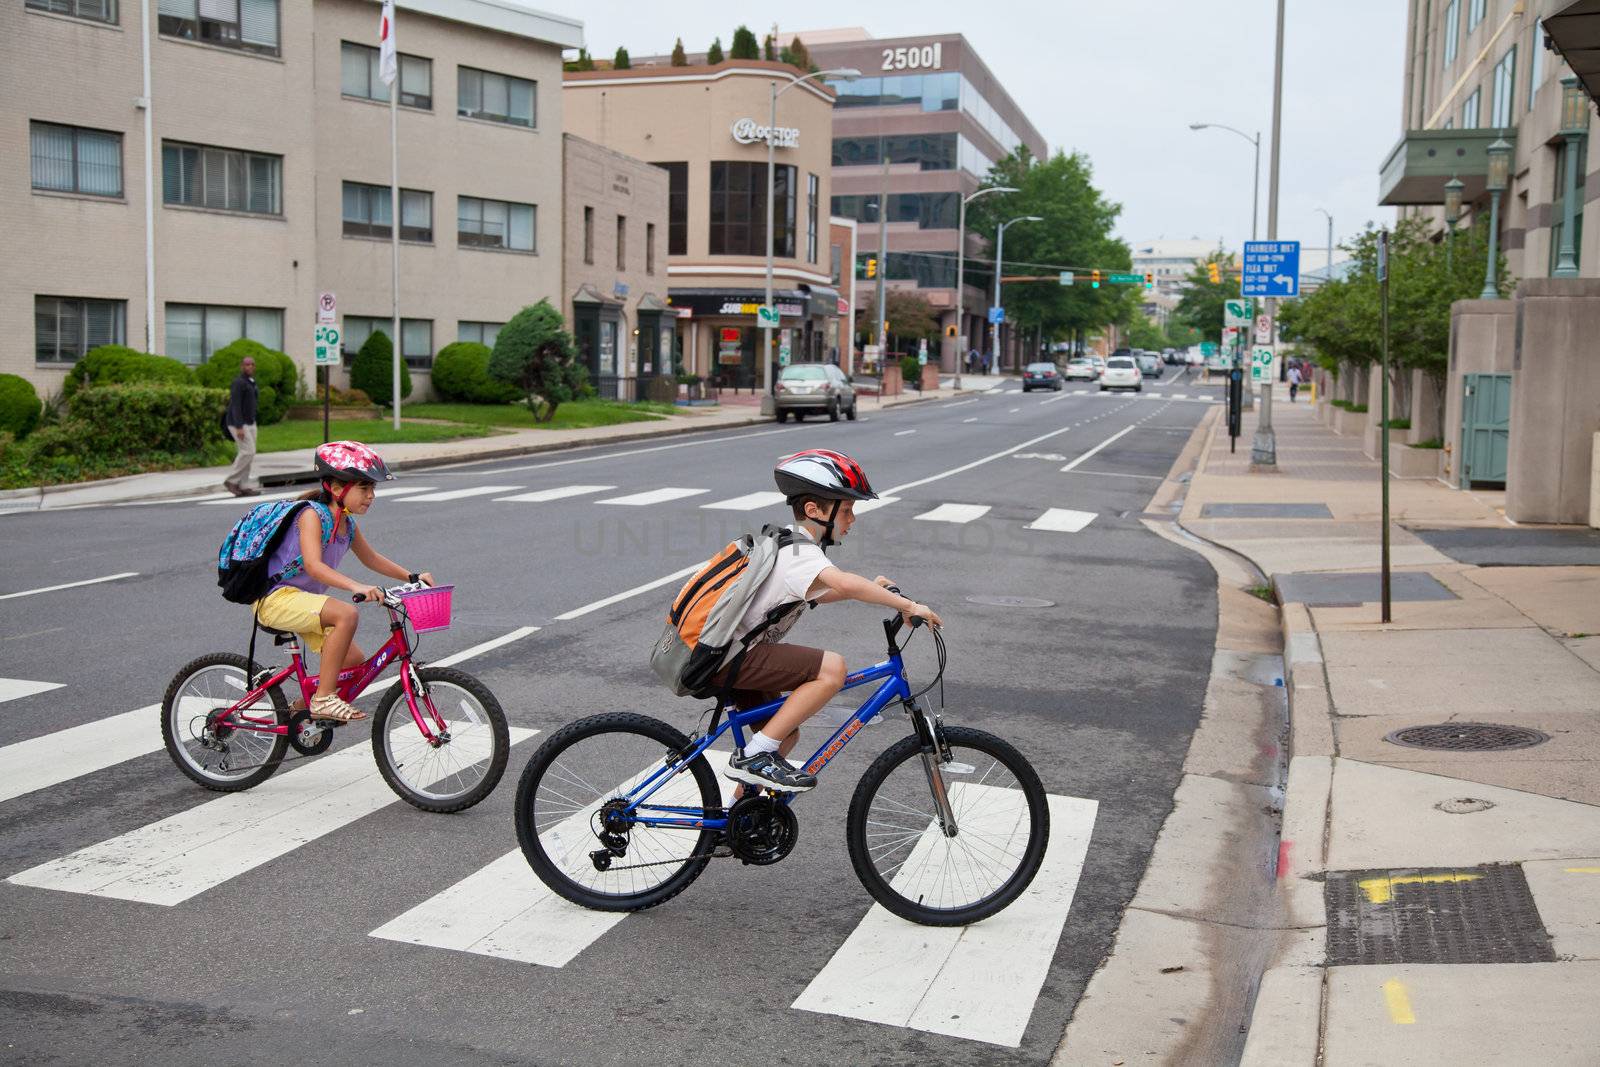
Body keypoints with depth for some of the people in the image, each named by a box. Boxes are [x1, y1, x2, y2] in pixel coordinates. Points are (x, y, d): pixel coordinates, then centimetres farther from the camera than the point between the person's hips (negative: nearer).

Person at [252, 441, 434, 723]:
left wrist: (412, 577, 12)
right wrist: (356, 587, -45)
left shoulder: (347, 524, 8)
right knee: (346, 614, -31)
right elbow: (313, 565, -32)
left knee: (353, 660, 1)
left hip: (302, 600, 9)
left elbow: (371, 558, 23)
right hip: (276, 598, -9)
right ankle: (324, 699, -25)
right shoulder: (312, 513, -18)